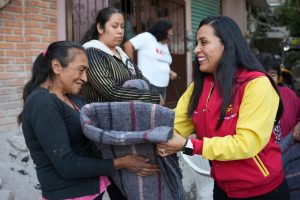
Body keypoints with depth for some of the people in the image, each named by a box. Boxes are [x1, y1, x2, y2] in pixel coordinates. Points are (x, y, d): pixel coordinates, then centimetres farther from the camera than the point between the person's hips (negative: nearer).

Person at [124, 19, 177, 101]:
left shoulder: (165, 45, 19)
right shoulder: (147, 37, -7)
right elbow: (128, 45, -14)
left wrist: (171, 72, 9)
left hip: (162, 86, 9)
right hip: (148, 85, -9)